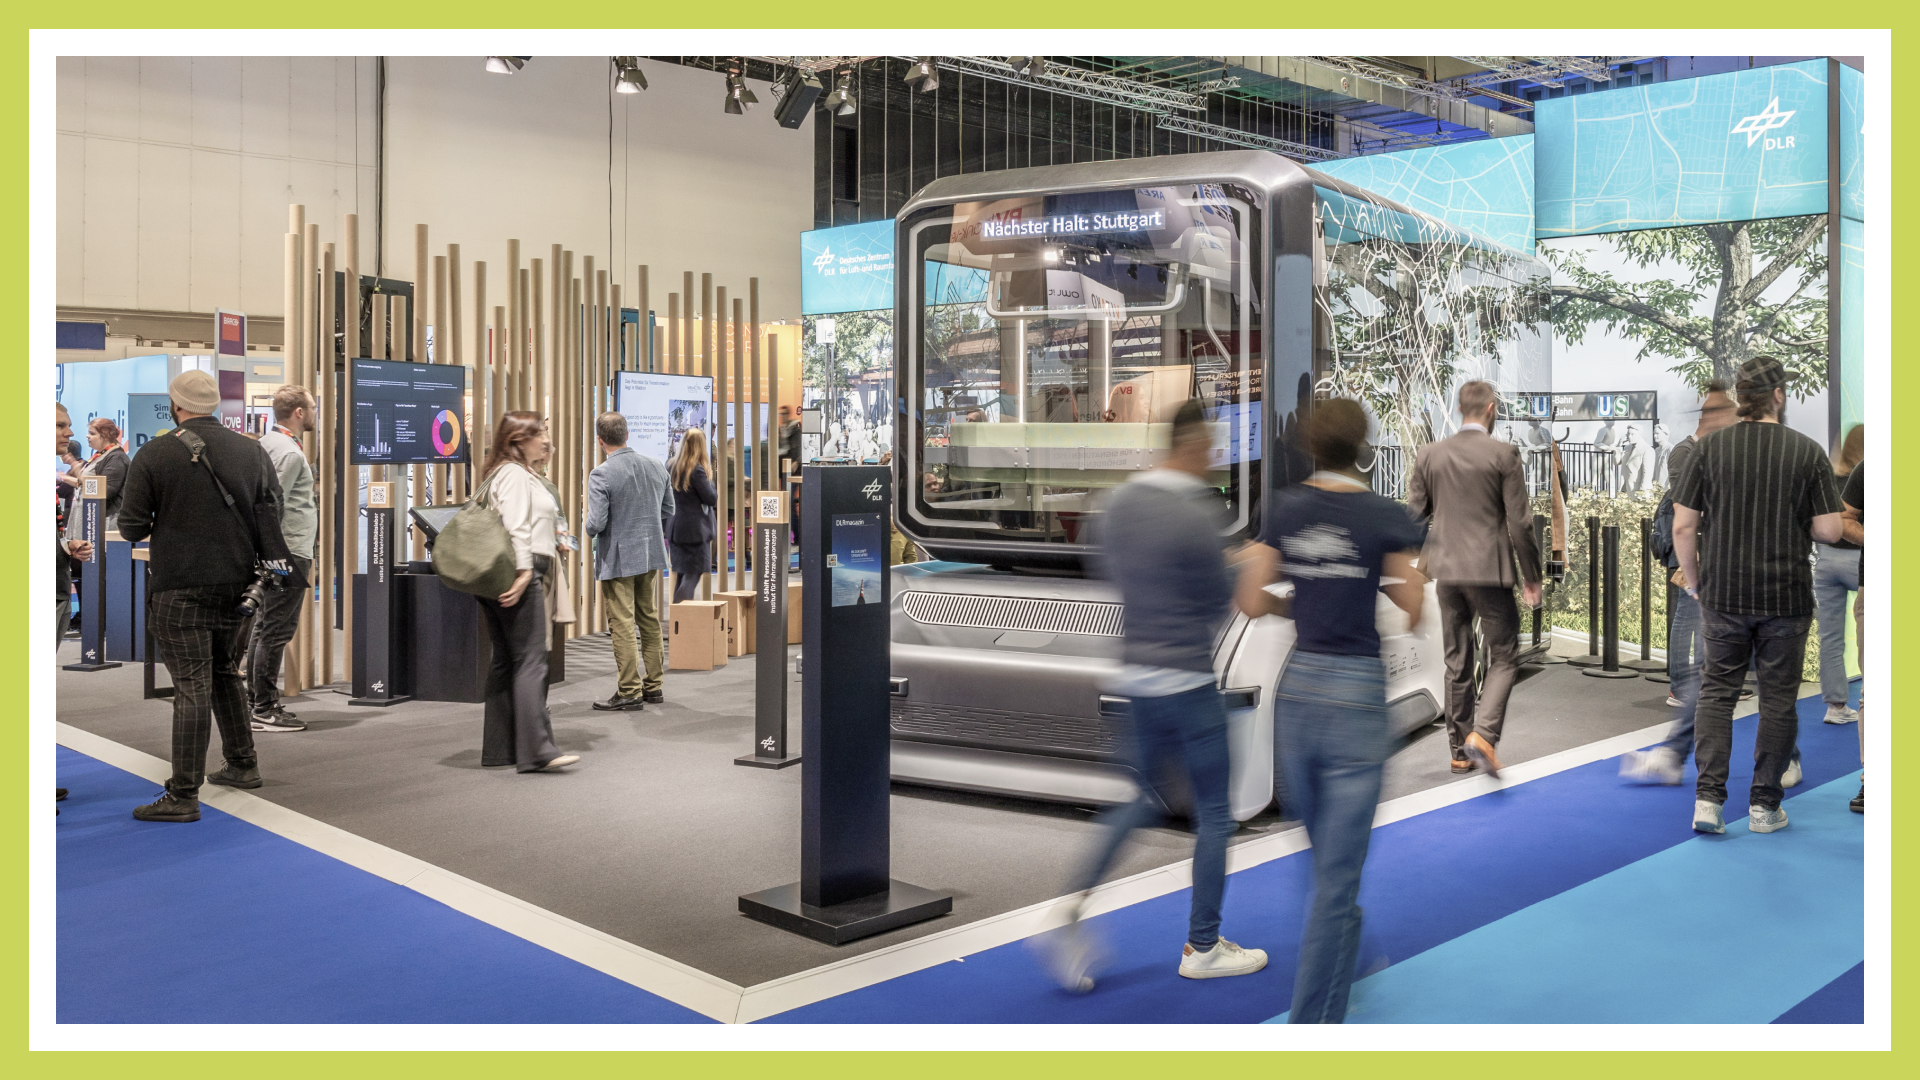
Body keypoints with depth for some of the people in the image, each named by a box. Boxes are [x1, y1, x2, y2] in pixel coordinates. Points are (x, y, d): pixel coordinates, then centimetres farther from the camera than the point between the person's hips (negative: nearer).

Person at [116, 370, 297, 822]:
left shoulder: (154, 455, -9)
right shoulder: (252, 451, 3)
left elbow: (132, 527, -5)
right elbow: (271, 517, 6)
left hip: (179, 588, -5)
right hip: (237, 583, 5)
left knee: (192, 687, -4)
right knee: (226, 674, 22)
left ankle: (184, 796, -1)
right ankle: (242, 765, 31)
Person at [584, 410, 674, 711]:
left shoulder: (600, 475, -17)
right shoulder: (656, 466, 2)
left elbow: (596, 523, -20)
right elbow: (668, 512, 9)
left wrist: (589, 528, 2)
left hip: (618, 559, -6)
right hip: (652, 555, 6)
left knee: (622, 626, 0)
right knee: (650, 621, 16)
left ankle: (629, 692, 4)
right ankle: (653, 686, 23)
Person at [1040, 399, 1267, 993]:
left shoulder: (1118, 502, 2)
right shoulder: (1195, 517, -20)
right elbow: (1220, 603, -10)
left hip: (1133, 672, 7)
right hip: (1187, 679, -7)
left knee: (1145, 798, 20)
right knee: (1213, 812, 9)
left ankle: (1075, 902, 5)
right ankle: (1202, 946, 20)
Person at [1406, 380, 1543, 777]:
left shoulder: (1430, 454, 3)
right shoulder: (1503, 455, -8)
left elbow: (1413, 514, 6)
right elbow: (1519, 522, -8)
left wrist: (1421, 561, 22)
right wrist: (1532, 577, 0)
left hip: (1446, 571, 4)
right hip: (1490, 571, -4)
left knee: (1457, 663, 13)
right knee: (1504, 657, 6)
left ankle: (1460, 750, 18)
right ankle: (1483, 733, -13)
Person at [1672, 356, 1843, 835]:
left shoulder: (1710, 448, -3)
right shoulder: (1807, 451, -5)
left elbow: (1682, 527, -4)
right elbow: (1829, 530, -6)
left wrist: (1693, 581, 9)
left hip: (1723, 595, 1)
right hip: (1786, 598, -1)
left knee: (1717, 691, 9)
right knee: (1778, 699, 9)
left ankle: (1708, 797, -1)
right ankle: (1764, 805, 14)